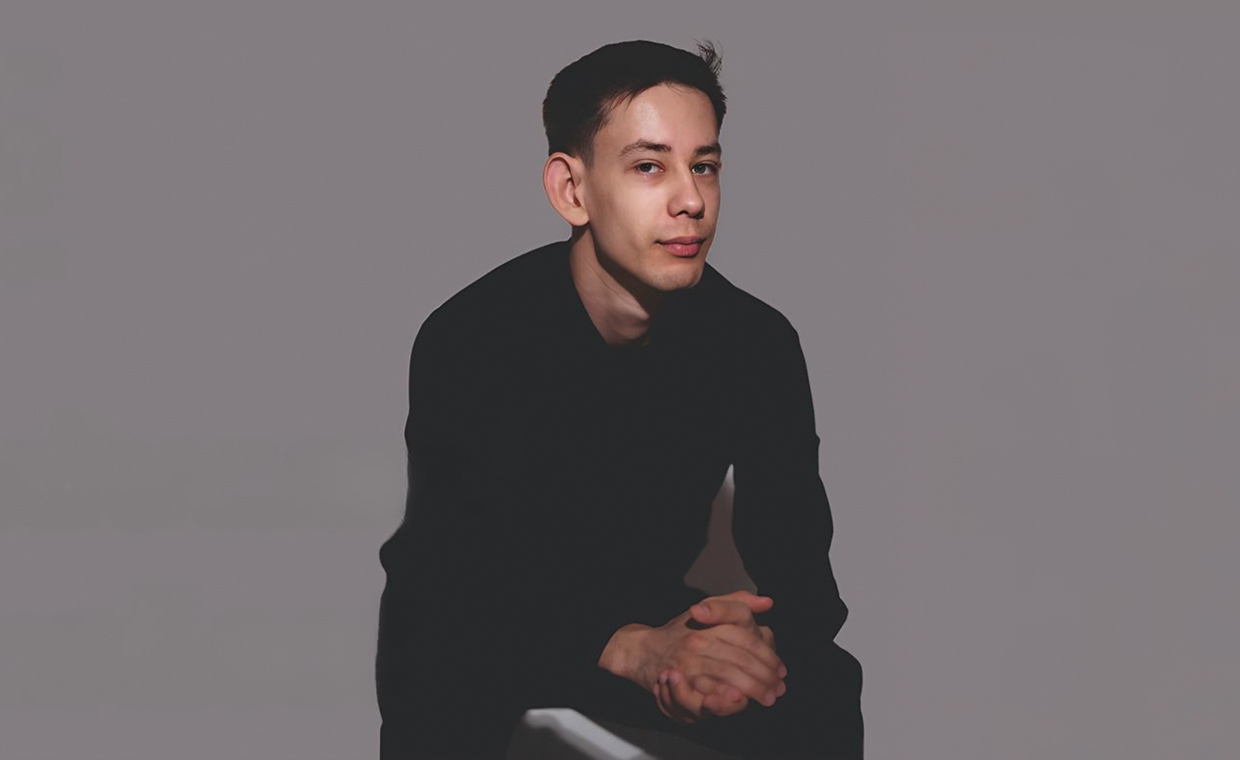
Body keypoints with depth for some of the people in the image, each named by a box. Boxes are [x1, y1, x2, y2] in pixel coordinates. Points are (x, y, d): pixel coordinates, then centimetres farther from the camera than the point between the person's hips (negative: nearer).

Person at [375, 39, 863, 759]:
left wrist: (766, 642, -36)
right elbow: (447, 576, -27)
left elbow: (800, 571, -10)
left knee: (823, 689, -24)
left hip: (647, 621, 3)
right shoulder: (468, 340, -20)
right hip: (469, 635, -2)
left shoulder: (757, 343, -9)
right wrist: (631, 649, -43)